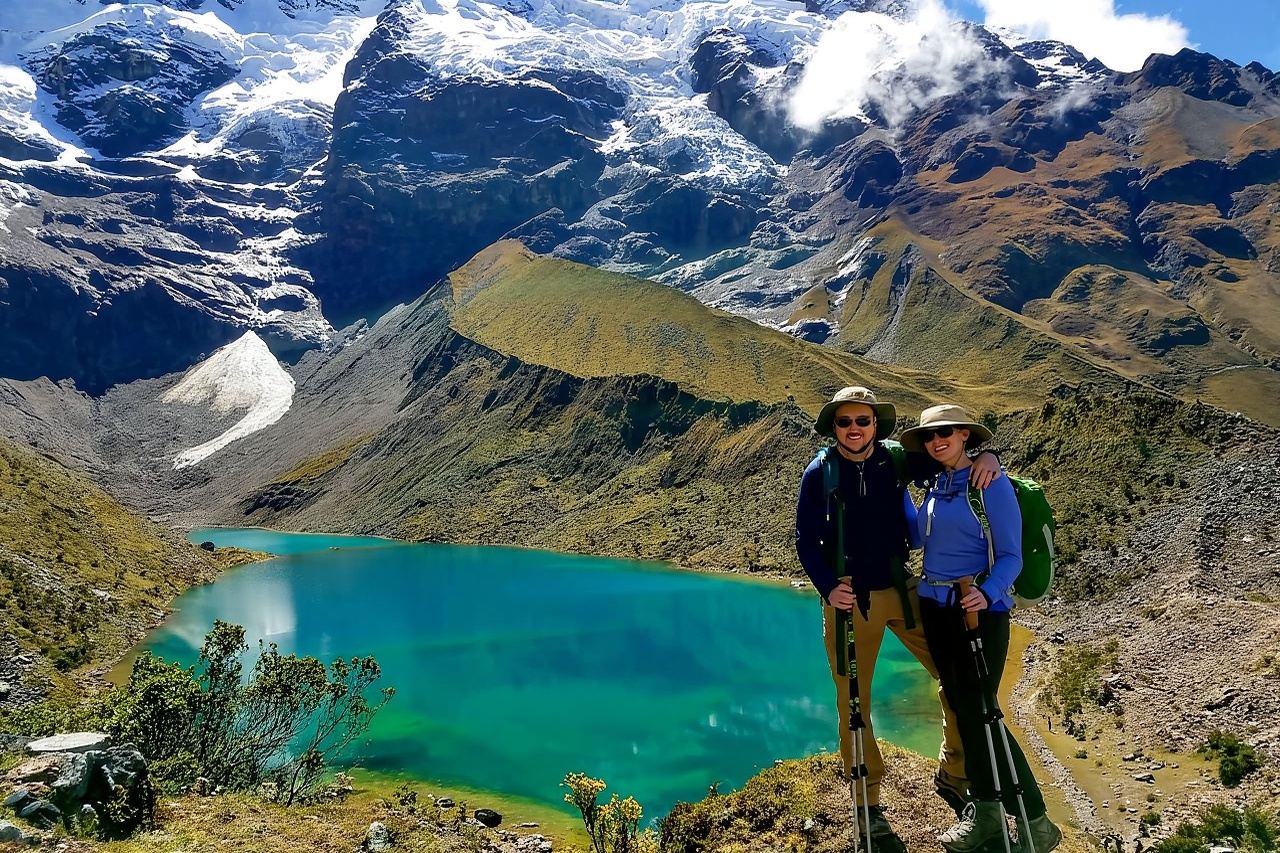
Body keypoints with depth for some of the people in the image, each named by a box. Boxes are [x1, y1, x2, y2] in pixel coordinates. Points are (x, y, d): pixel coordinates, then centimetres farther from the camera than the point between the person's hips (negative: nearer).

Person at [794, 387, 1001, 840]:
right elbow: (806, 539, -5)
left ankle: (952, 774, 26)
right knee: (853, 703, 6)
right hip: (848, 600, -2)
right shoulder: (819, 474, -7)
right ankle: (867, 799, 24)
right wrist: (827, 587, -19)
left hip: (903, 590, 2)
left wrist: (985, 455, -16)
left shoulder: (896, 458, -3)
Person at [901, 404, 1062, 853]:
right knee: (961, 707, 12)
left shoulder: (991, 484, -11)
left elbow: (1010, 555, -12)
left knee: (980, 711, -6)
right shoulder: (935, 486, 8)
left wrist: (986, 593, -30)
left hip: (980, 609, -7)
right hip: (935, 608, 7)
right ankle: (984, 809, 24)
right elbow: (921, 536, 15)